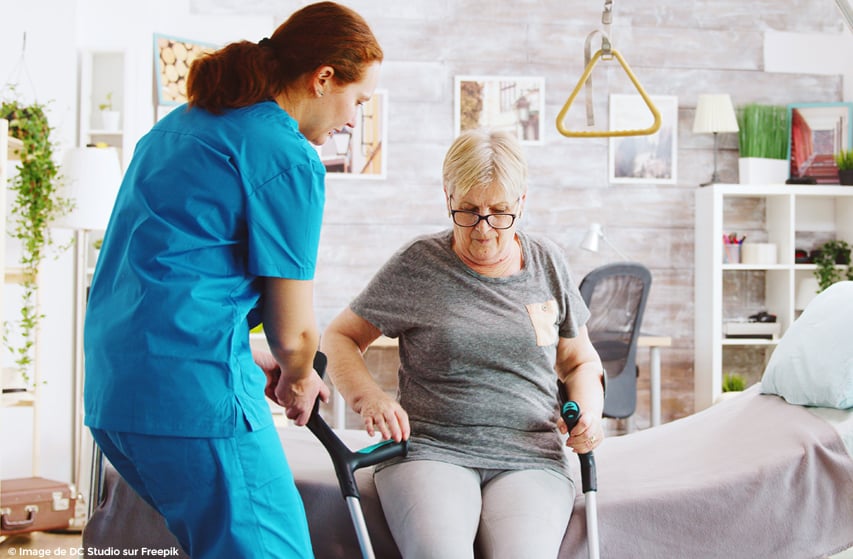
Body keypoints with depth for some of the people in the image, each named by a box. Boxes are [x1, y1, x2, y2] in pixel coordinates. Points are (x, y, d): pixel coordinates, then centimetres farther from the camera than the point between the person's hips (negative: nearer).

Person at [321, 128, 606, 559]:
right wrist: (368, 397, -8)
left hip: (529, 459, 2)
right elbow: (338, 337, 12)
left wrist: (589, 412, 3)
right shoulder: (416, 265, 4)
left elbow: (580, 361, 25)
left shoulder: (547, 264, 13)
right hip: (430, 449, -2)